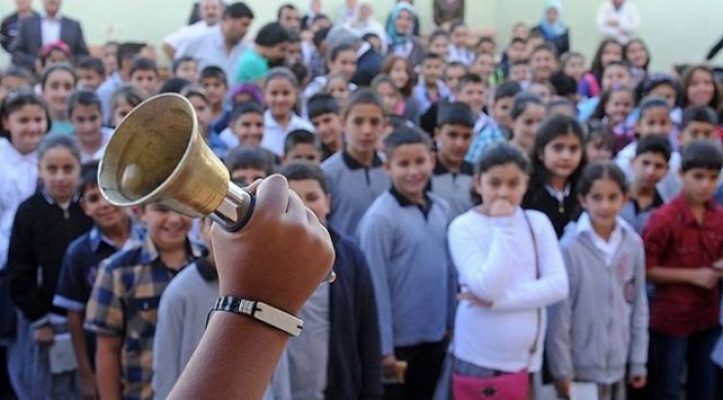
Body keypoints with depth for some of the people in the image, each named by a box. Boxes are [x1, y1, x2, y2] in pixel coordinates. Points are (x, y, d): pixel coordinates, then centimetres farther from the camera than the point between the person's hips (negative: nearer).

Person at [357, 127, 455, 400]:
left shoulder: (441, 209, 1)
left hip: (435, 338, 6)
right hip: (398, 341, -6)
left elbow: (449, 270, 9)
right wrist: (384, 348, -15)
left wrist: (451, 325, 9)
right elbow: (377, 288, -16)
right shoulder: (380, 218, -18)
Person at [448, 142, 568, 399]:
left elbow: (558, 285, -7)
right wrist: (503, 227, -17)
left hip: (526, 358, 4)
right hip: (478, 359, -3)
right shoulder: (464, 227, -10)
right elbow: (488, 288, -21)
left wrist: (498, 301, -16)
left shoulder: (538, 222, 1)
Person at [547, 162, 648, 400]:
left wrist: (639, 360, 7)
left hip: (618, 363, 4)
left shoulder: (633, 244, -3)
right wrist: (561, 369, -8)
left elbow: (639, 304, 5)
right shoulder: (570, 247, -16)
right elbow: (559, 314, -11)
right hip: (581, 365, -4)